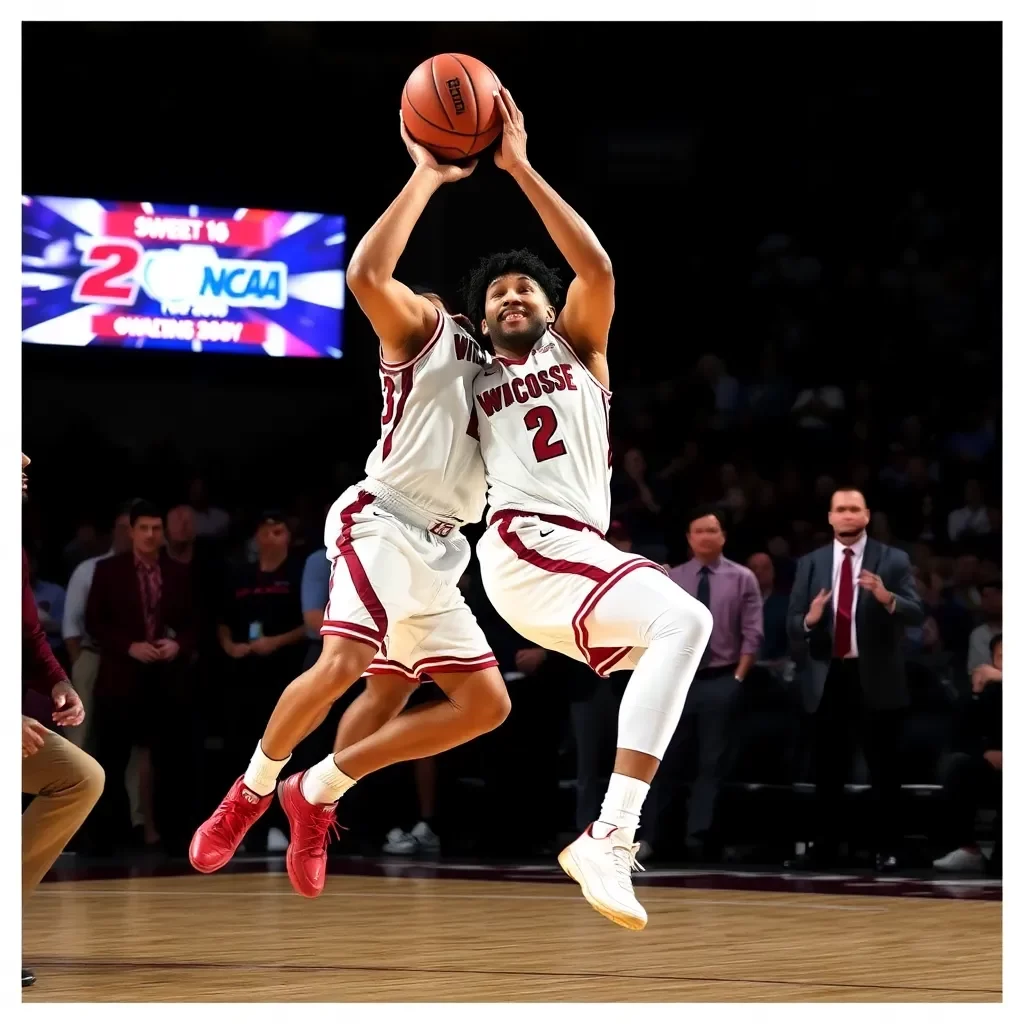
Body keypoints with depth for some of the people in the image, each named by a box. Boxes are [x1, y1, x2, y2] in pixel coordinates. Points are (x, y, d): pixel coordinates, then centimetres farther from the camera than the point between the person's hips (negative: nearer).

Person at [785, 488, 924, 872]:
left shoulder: (893, 561, 0)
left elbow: (917, 613, -9)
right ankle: (823, 849, 14)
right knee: (827, 772, 8)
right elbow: (792, 623, 6)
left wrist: (888, 598, -28)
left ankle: (886, 850, 8)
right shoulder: (810, 564, 8)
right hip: (827, 678, 3)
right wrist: (809, 620, -17)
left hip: (876, 678, -2)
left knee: (884, 771, 2)